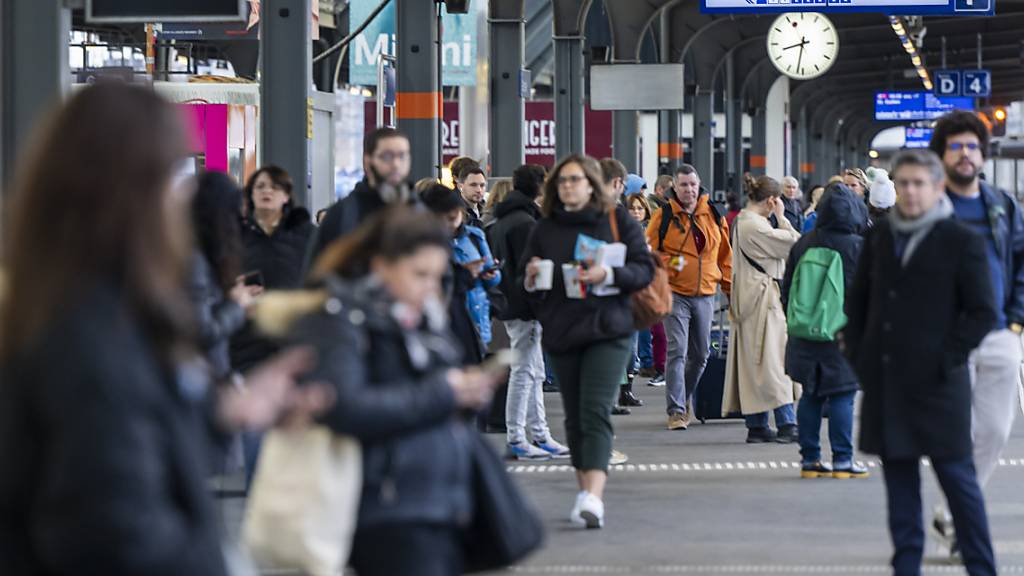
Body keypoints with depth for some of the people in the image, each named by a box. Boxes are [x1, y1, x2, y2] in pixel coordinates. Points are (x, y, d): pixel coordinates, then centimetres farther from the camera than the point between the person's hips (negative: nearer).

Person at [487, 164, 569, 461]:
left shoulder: (500, 222, 15)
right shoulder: (525, 222, -16)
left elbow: (496, 260, 19)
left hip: (509, 302, 10)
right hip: (525, 306, -10)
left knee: (535, 374, 14)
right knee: (524, 372, -5)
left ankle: (540, 435, 18)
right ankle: (516, 439, -2)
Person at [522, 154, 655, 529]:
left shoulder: (617, 220, 3)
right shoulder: (544, 229, 11)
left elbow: (645, 269, -1)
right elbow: (525, 286, 15)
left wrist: (609, 274, -18)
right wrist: (531, 280, -9)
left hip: (607, 329, -4)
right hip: (561, 333, 4)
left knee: (595, 411, -16)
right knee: (574, 417, 8)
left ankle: (594, 497, -26)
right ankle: (585, 491, 20)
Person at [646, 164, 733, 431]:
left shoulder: (713, 216, 7)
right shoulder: (664, 216, -3)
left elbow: (725, 256, 16)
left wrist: (730, 288, 13)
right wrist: (669, 264, -19)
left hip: (705, 295, 4)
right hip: (675, 294, -4)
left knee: (701, 354, 12)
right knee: (677, 352, -11)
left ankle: (685, 396, 34)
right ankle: (676, 411, -9)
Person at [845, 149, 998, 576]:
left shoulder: (962, 242, -5)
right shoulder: (879, 237, 10)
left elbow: (983, 312, -5)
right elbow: (857, 300, 19)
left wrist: (948, 359, -11)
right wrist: (858, 354, 9)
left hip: (936, 381, -5)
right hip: (885, 378, 5)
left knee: (956, 474, -1)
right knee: (898, 475, 8)